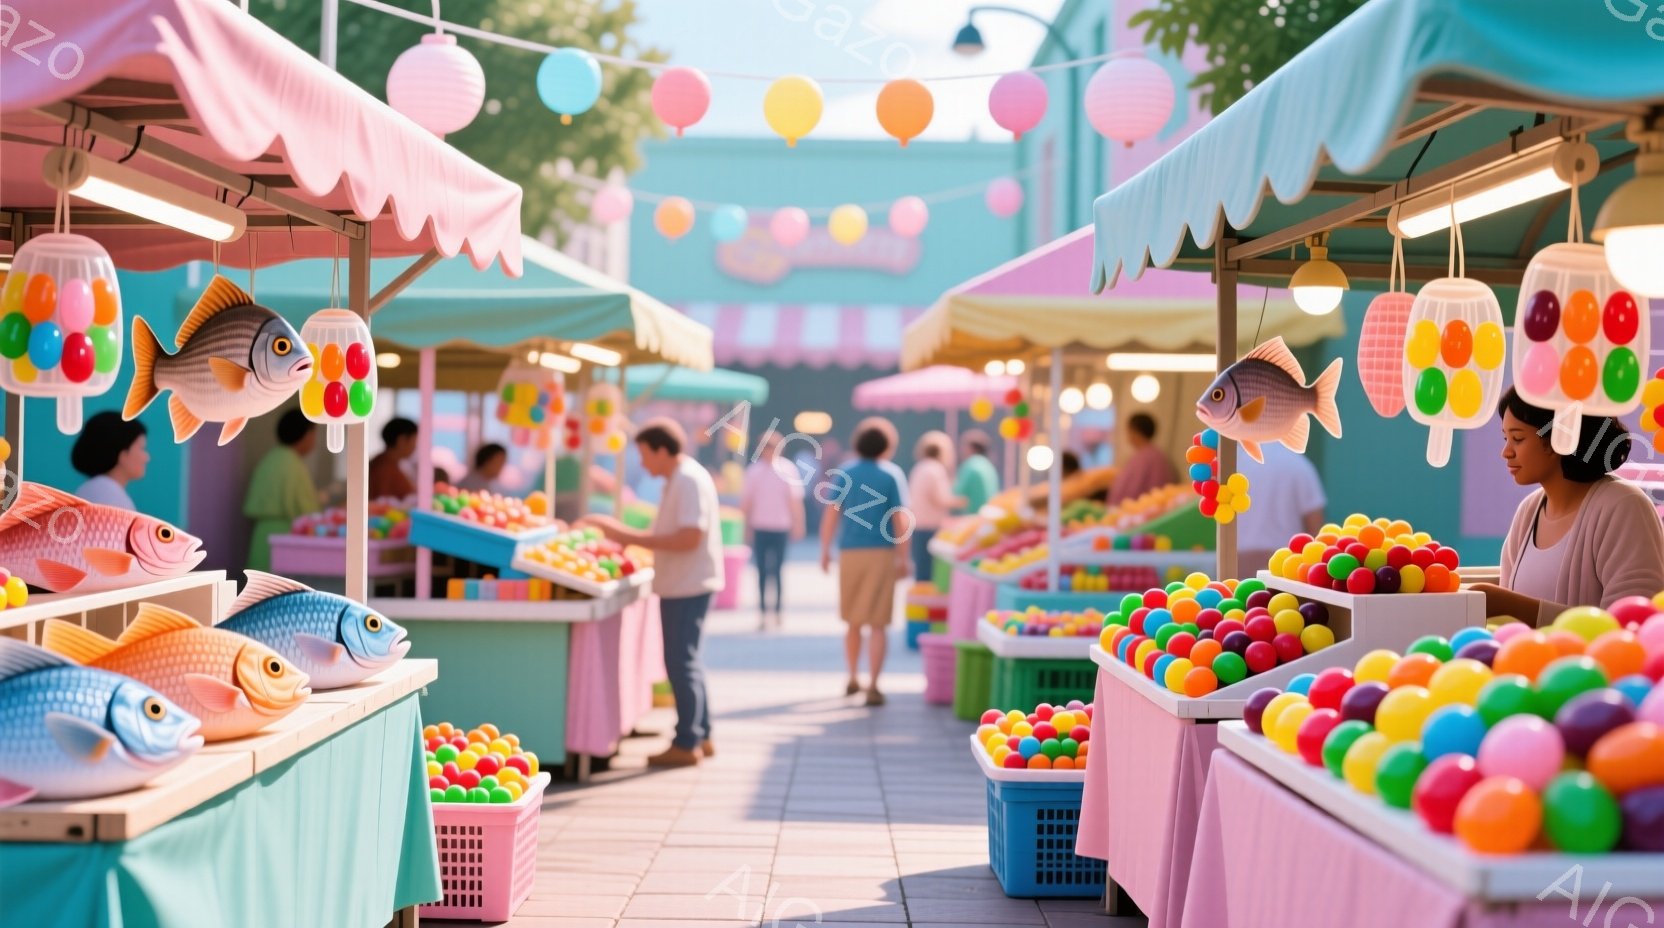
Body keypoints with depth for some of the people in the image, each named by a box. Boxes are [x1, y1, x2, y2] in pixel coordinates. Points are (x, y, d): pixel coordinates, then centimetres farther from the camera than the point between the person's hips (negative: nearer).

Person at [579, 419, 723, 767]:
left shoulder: (689, 481, -16)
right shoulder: (678, 480, 16)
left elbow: (689, 537, -24)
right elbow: (665, 534, 20)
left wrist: (633, 538, -20)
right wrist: (619, 530, 14)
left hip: (688, 586, -10)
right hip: (680, 586, 10)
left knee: (682, 662, -5)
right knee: (685, 661, 15)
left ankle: (687, 744, 1)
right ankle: (700, 735, 23)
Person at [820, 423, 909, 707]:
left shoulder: (843, 475, 5)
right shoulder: (892, 476, -1)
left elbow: (831, 516, 1)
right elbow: (900, 520, -6)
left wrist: (825, 551, 8)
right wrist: (903, 558, -1)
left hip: (850, 553, 3)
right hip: (881, 554, -3)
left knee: (852, 620, 18)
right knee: (878, 624, -2)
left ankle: (852, 679, 29)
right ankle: (873, 686, -9)